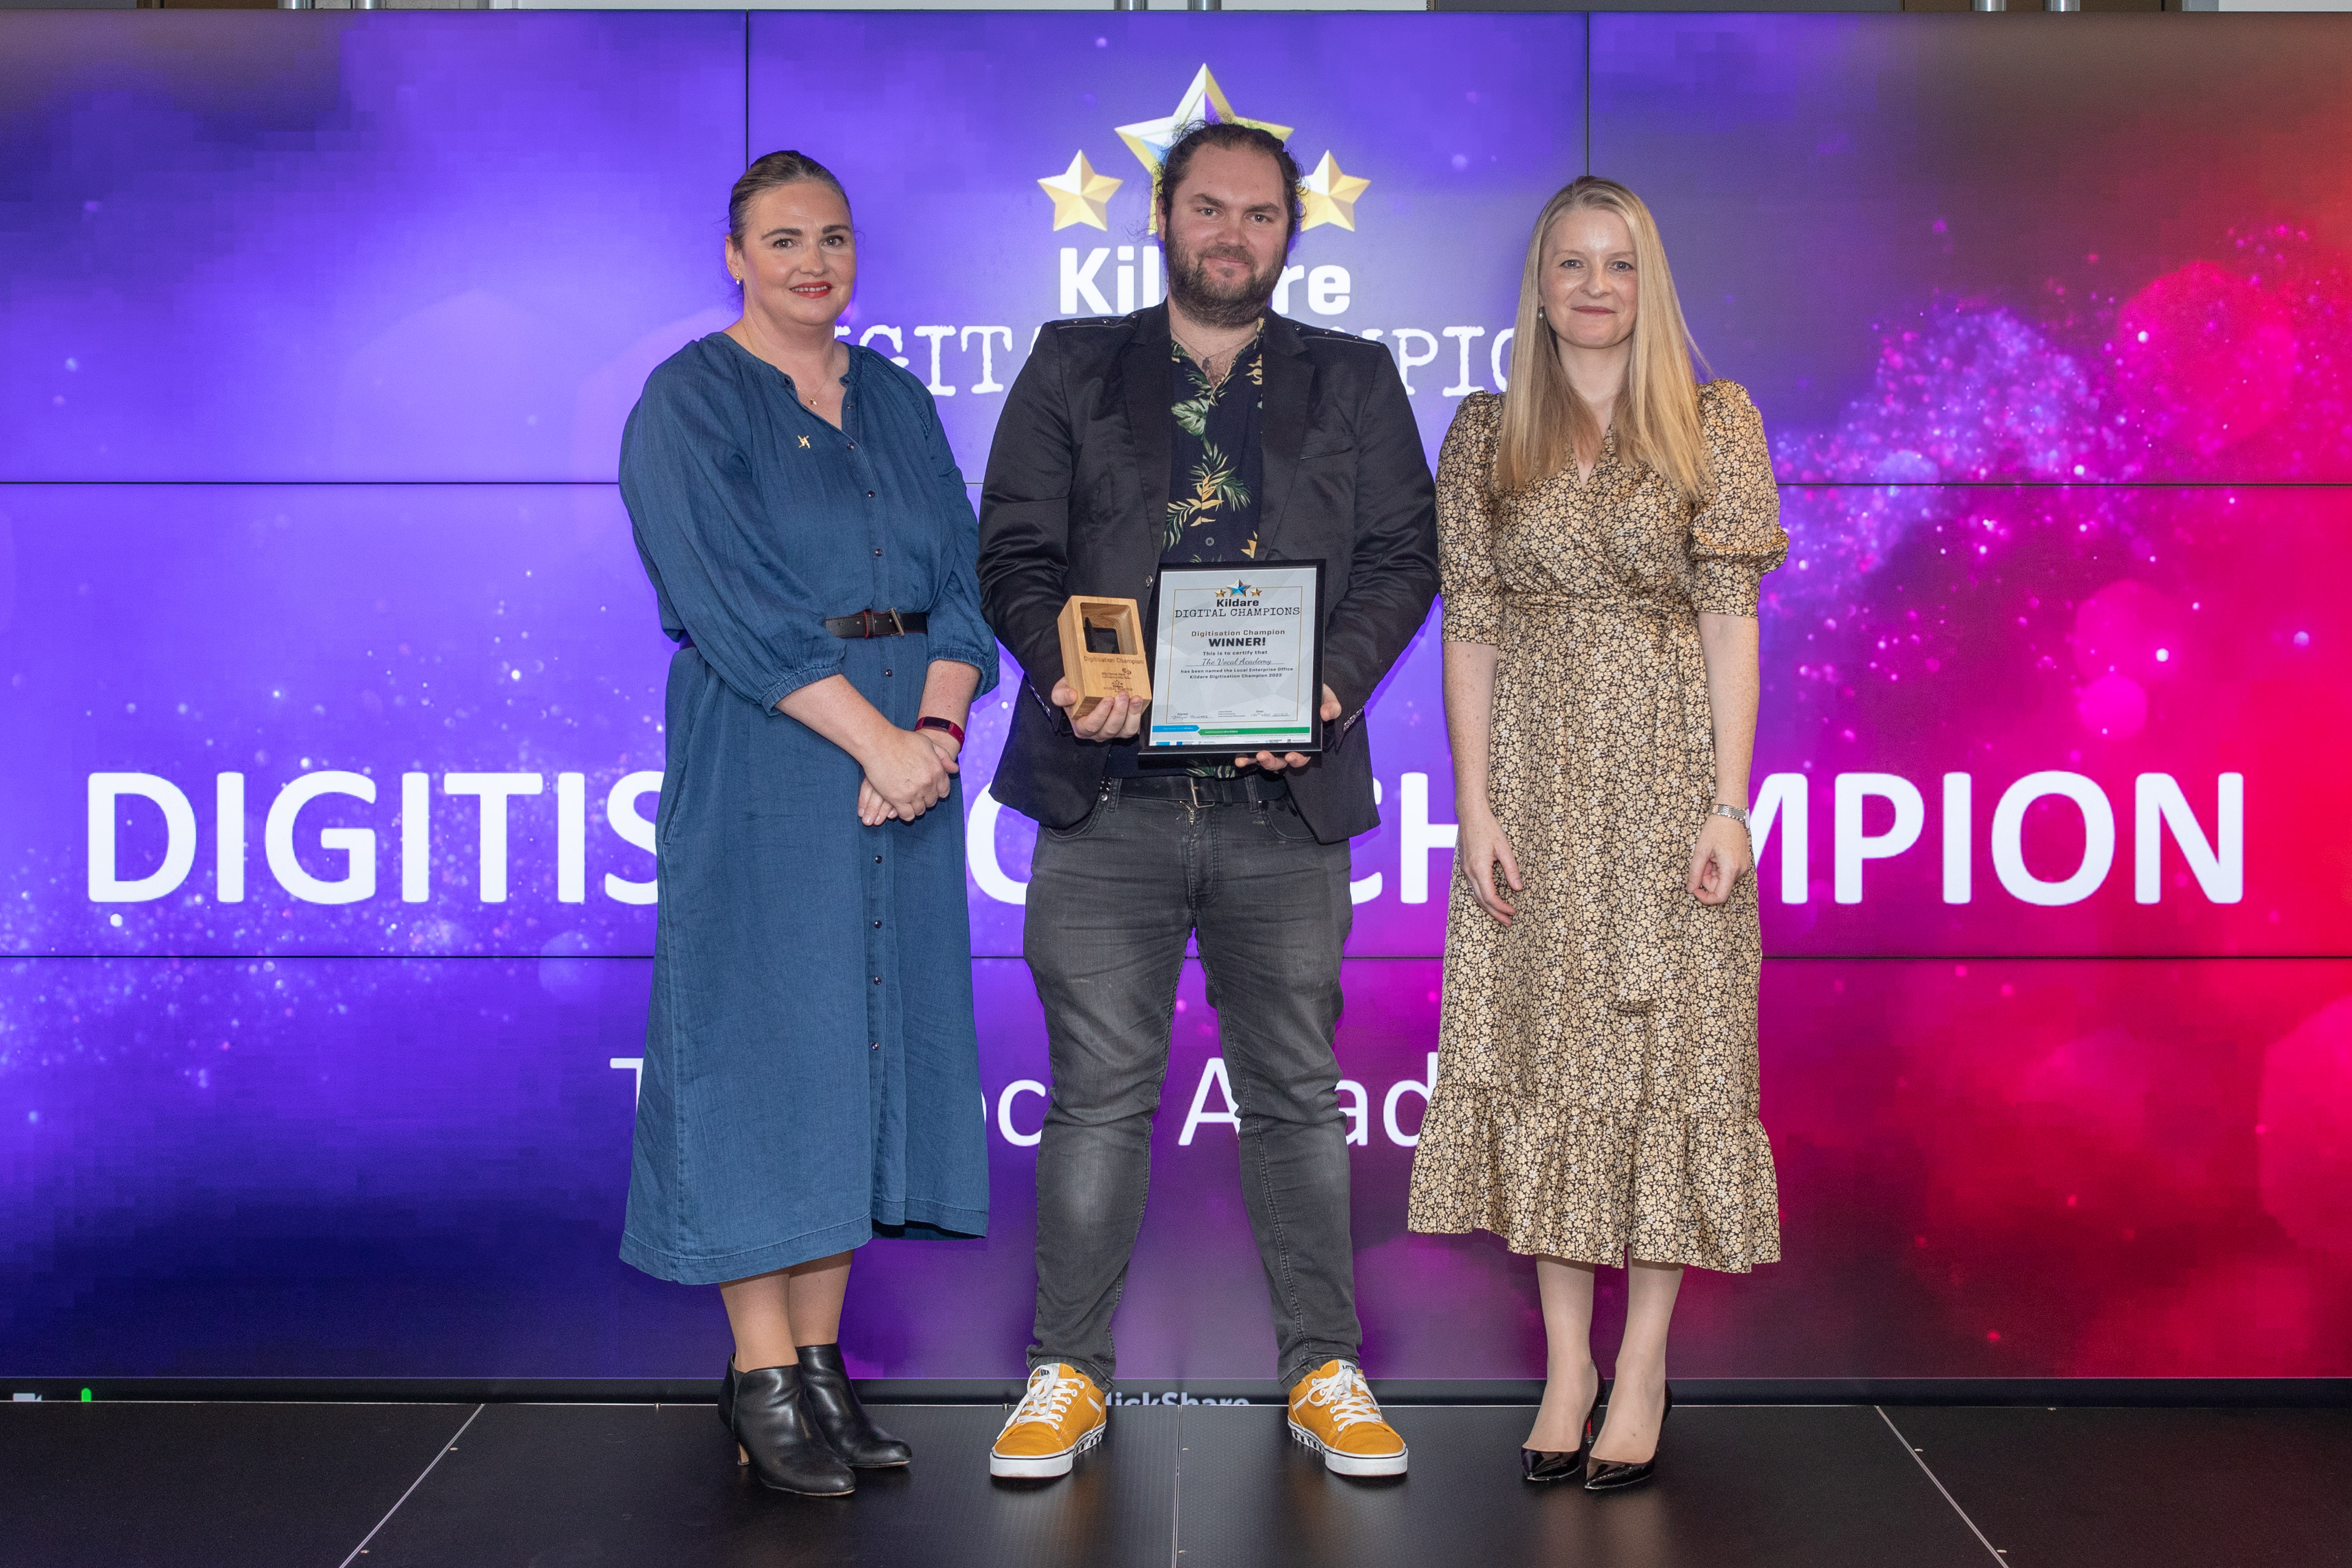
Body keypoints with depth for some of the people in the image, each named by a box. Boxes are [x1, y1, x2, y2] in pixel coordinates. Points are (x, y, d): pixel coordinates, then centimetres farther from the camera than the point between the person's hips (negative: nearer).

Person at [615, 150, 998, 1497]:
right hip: (763, 756, -5)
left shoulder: (897, 400, 15)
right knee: (762, 1039, -3)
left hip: (907, 748, 6)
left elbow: (962, 577, 8)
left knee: (868, 1041, 6)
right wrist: (877, 737, -18)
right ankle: (763, 1380, 5)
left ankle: (823, 1357, 15)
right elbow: (732, 602, -13)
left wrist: (938, 729, -10)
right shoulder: (689, 401, -3)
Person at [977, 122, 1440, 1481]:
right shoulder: (1072, 369, 11)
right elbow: (1014, 550, 5)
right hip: (1110, 791, 0)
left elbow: (1404, 556, 6)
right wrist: (1065, 665, -14)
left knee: (1298, 1094, 8)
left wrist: (1331, 683, -11)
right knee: (1098, 1095, 4)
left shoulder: (1356, 384, 13)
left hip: (1285, 795, 1)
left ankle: (1324, 1370, 19)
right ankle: (1071, 1374, 15)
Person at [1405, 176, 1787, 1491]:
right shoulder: (1487, 435, 8)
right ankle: (1568, 1359, 12)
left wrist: (1728, 801, -9)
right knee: (1545, 1046, 2)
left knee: (1666, 1046, -1)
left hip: (1667, 775, -1)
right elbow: (1469, 629, 4)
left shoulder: (1714, 423, 3)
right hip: (1536, 780, 2)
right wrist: (1474, 803, -3)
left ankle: (1645, 1367, 9)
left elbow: (1730, 621, -2)